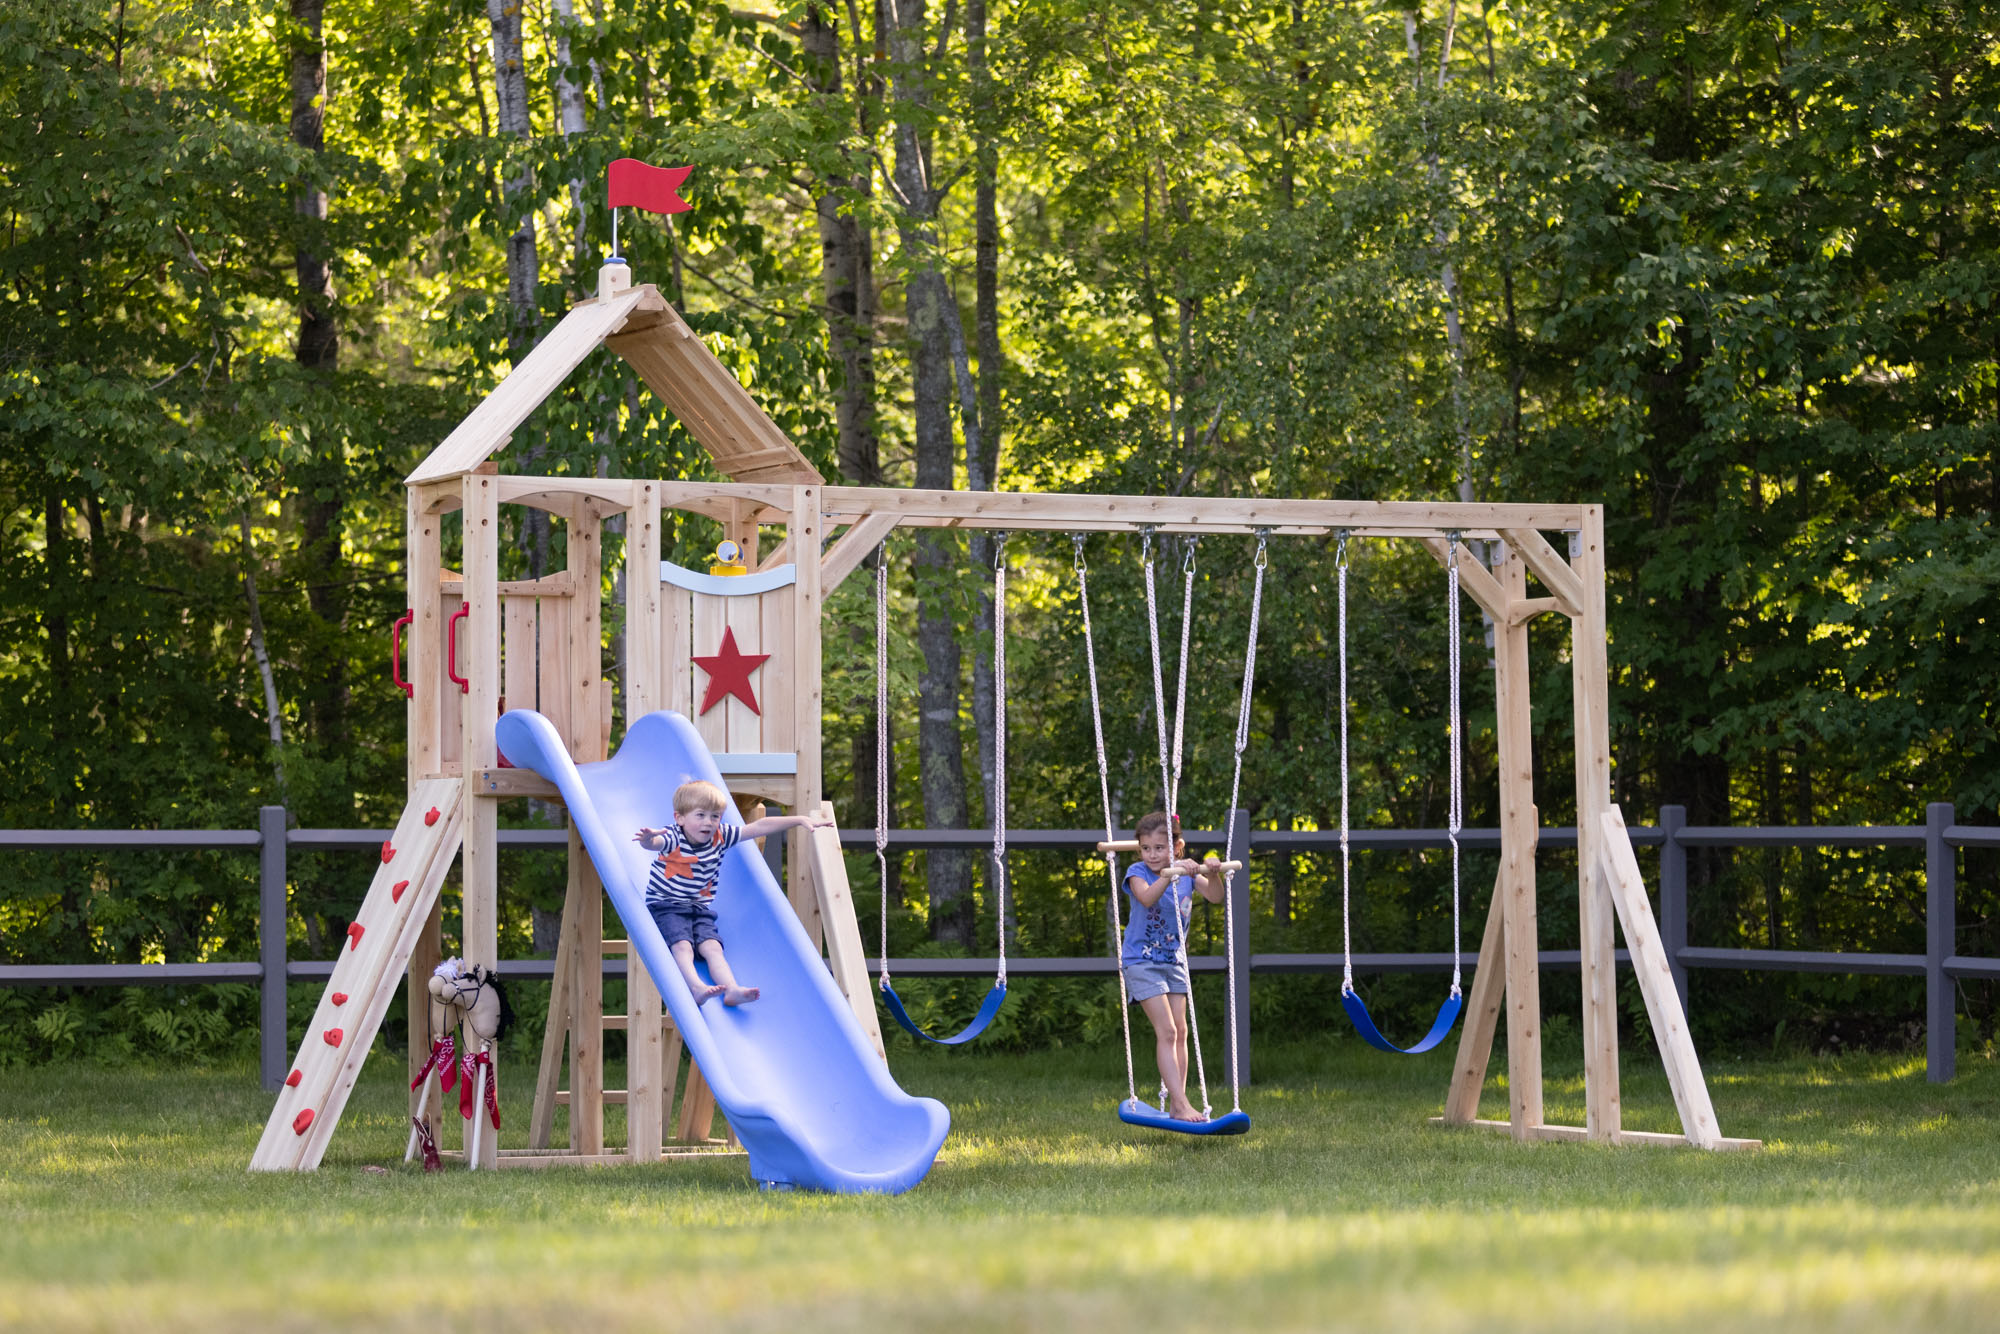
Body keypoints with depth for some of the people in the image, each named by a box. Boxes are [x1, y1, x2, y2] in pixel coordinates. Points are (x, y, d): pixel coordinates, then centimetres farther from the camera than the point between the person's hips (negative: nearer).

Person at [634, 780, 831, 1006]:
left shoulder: (720, 837, 4)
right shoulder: (673, 837, -12)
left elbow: (760, 827, 6)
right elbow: (655, 843, -35)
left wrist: (800, 820, 5)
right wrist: (648, 840, -62)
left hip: (700, 909, 4)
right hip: (666, 907, -4)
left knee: (712, 947, -20)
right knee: (682, 946, -29)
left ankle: (731, 990, -39)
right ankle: (696, 988, -50)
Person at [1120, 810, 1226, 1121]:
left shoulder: (1187, 873, 1)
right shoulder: (1138, 872, -12)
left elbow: (1214, 897, -14)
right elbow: (1147, 897, -33)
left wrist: (1212, 874, -34)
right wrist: (1171, 873, -47)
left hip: (1174, 961, 5)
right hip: (1142, 962, -5)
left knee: (1180, 1031, 5)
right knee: (1167, 1031, -13)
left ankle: (1176, 1104, 12)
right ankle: (1181, 1104, -17)